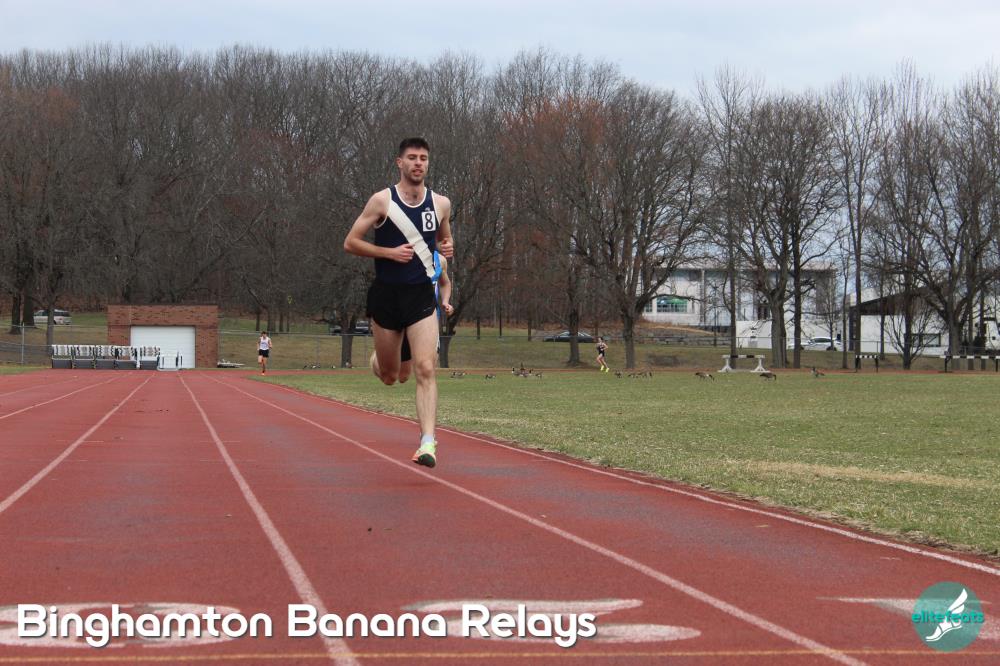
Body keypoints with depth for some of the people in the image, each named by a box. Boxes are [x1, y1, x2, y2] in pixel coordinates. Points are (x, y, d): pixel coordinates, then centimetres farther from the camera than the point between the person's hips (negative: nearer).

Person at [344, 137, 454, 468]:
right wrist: (391, 252, -16)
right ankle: (380, 359, 47)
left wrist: (446, 248, -1)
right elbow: (351, 242, -3)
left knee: (425, 370, -14)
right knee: (390, 376, 9)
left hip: (422, 295, 1)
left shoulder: (441, 204, 5)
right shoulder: (382, 201, -5)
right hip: (386, 294, -1)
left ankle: (428, 442, -16)